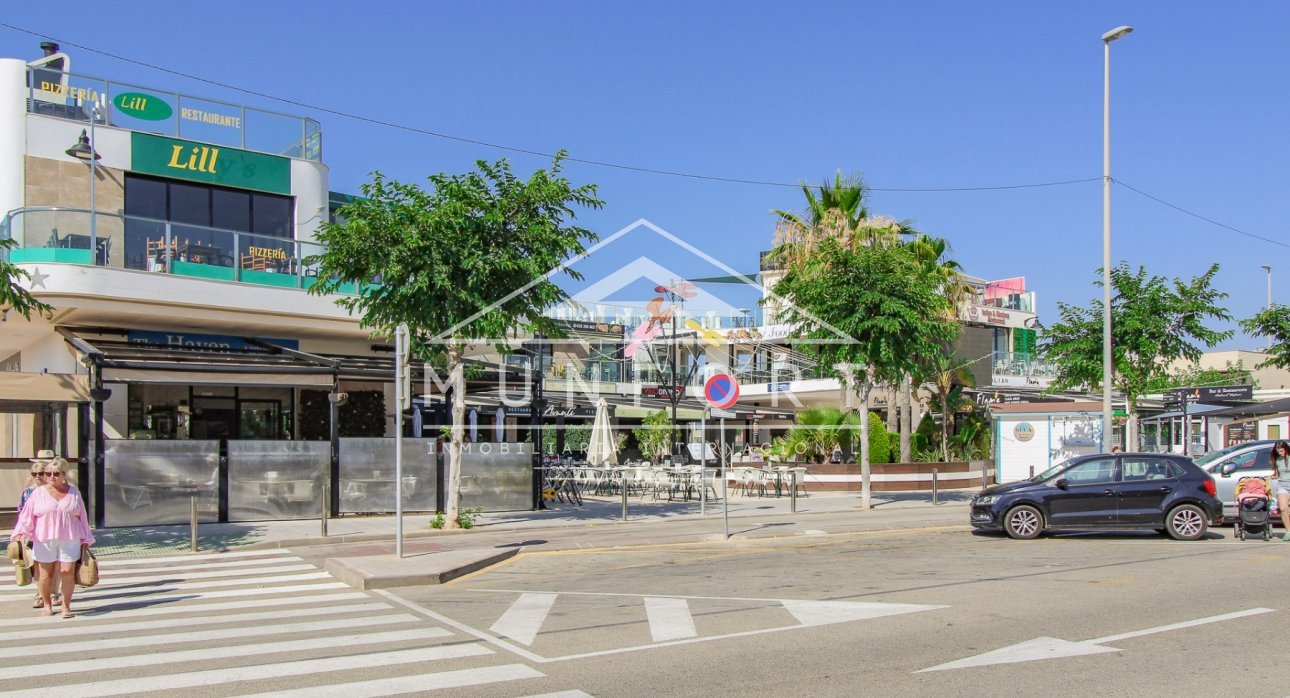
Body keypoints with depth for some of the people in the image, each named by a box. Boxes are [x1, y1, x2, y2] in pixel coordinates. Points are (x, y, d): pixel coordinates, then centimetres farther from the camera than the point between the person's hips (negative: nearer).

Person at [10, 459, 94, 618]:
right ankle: (47, 605, 20)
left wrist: (85, 540, 12)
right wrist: (22, 533, -15)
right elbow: (27, 515, 0)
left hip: (69, 540, 0)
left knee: (67, 572, -6)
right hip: (44, 540, 0)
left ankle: (66, 606, 4)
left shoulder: (74, 493, 8)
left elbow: (82, 517, 12)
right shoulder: (38, 493, 4)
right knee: (46, 574, 4)